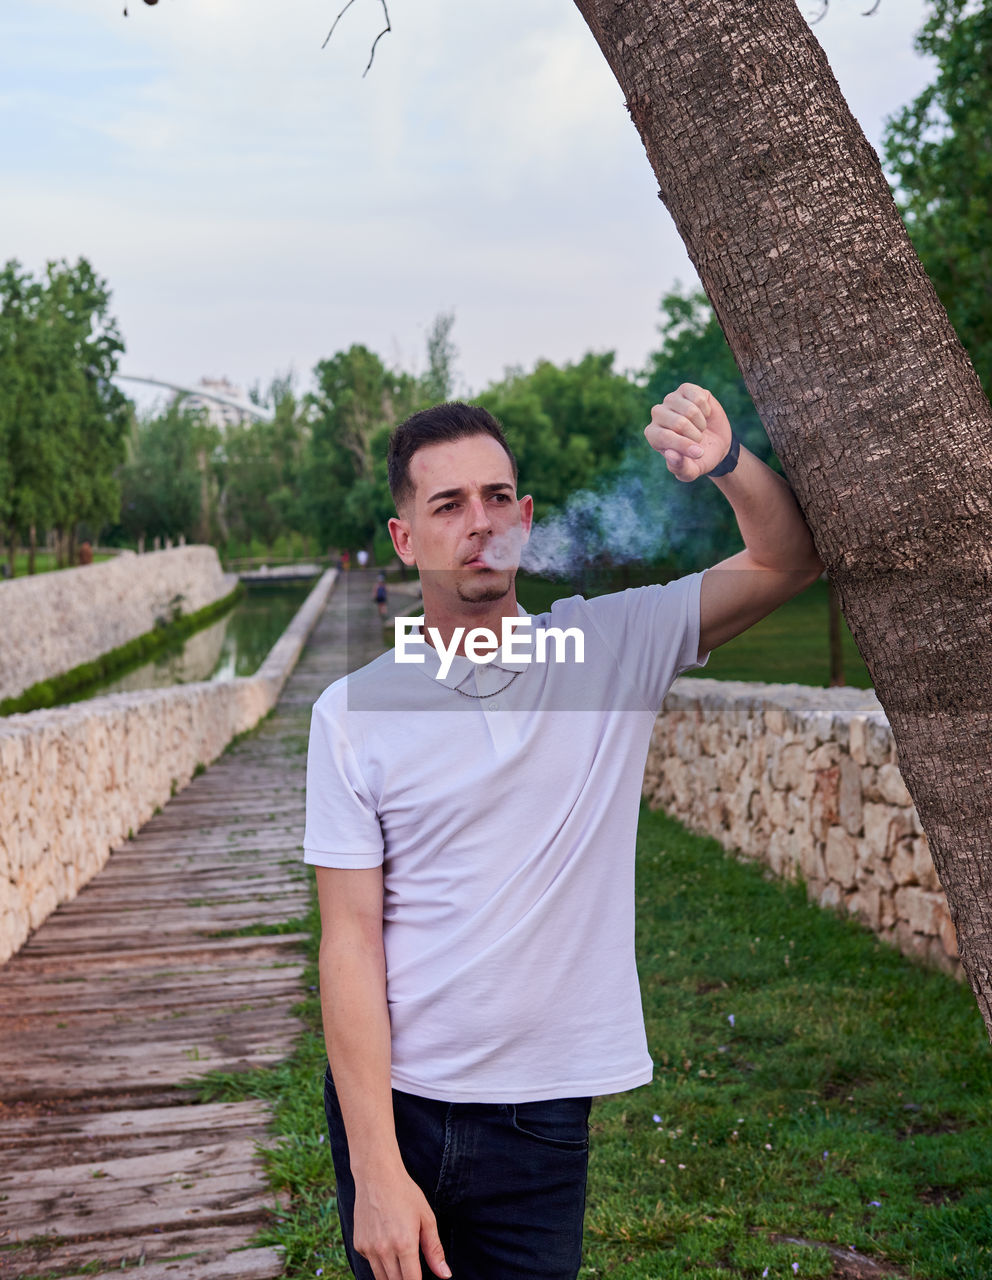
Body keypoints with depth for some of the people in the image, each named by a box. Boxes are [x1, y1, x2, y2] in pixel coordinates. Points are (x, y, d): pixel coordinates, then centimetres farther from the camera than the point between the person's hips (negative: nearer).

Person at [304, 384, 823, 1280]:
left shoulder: (613, 647, -3)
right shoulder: (355, 712, -7)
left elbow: (790, 560, -5)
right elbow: (351, 942, -9)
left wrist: (726, 462, -26)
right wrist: (376, 1171, -13)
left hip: (542, 1114, 0)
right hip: (391, 1100, 0)